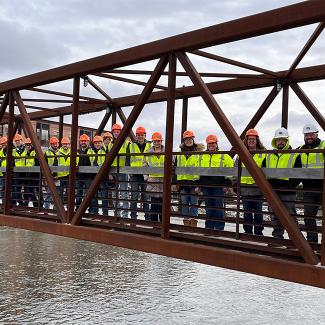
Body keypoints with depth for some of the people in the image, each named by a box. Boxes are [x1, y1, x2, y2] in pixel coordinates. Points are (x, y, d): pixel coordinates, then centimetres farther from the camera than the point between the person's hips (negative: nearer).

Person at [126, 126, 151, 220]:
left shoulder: (150, 146, 9)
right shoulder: (131, 146, 8)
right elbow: (127, 159, 9)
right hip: (135, 175, 0)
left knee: (146, 196, 6)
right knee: (134, 196, 1)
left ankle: (147, 216, 13)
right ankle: (133, 216, 7)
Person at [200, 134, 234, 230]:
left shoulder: (223, 156, 4)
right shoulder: (202, 156, 15)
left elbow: (231, 168, 5)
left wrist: (228, 181, -2)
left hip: (218, 185, -3)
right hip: (205, 185, 4)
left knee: (219, 208, -1)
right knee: (208, 208, 9)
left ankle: (219, 228, 6)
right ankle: (209, 228, 16)